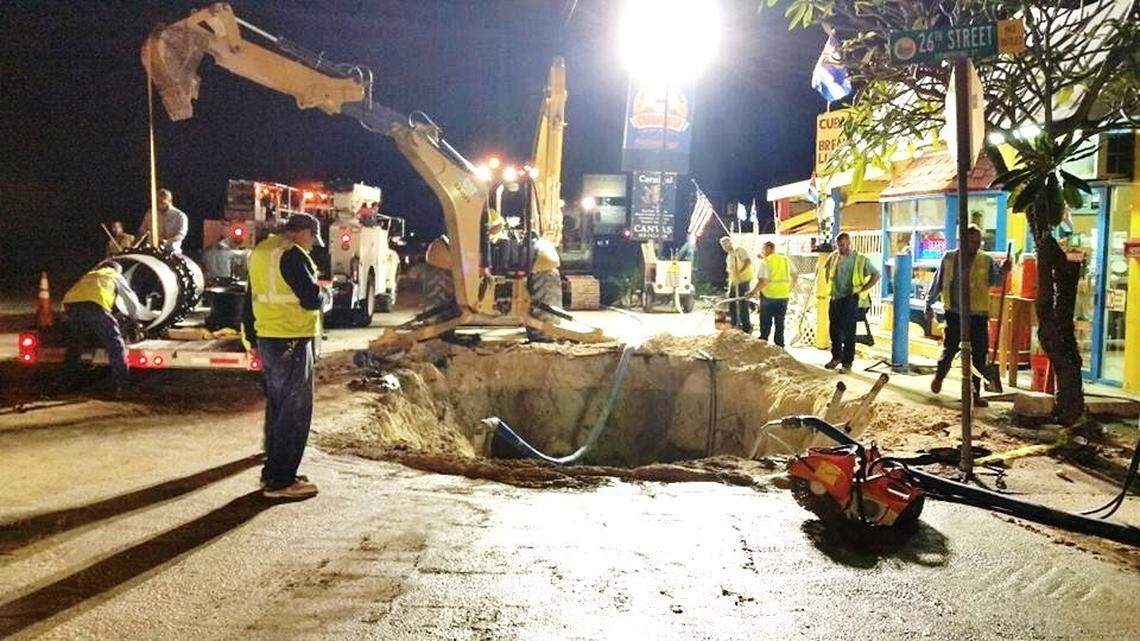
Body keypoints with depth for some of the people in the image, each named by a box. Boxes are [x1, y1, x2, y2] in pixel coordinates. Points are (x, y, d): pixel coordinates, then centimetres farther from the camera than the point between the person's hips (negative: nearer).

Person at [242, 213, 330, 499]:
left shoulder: (261, 251, 14)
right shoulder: (293, 255, -16)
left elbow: (251, 299, 19)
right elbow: (312, 299, -21)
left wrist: (253, 340, 24)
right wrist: (324, 294, 2)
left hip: (267, 339, 10)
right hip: (292, 343, -10)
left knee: (276, 406, 18)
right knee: (295, 411, -3)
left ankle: (273, 470, 26)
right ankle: (280, 481, 0)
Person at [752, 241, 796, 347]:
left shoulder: (765, 262, -11)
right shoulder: (786, 260, 8)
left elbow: (763, 281, -20)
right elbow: (794, 276, 14)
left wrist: (754, 292, -10)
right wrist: (789, 289, 23)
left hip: (769, 296, -5)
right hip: (783, 296, 5)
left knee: (765, 323, 7)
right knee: (780, 323, 13)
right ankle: (779, 345, 16)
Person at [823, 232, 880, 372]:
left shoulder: (860, 259, -8)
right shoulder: (834, 256, 5)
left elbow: (876, 275, -4)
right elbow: (826, 268, 25)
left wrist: (862, 290, -9)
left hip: (851, 300, -4)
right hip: (835, 298, 5)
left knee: (848, 332, -1)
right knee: (834, 330, 11)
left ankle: (847, 362, 6)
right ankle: (836, 357, 28)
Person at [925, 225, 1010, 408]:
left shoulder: (986, 261, 2)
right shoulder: (949, 258, 2)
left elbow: (995, 280, -10)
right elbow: (937, 283, 9)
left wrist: (1002, 272, -31)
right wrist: (929, 305, 11)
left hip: (978, 315, 1)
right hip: (954, 314, 0)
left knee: (979, 355, 2)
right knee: (949, 349, 7)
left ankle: (975, 394, 12)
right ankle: (939, 376, 36)